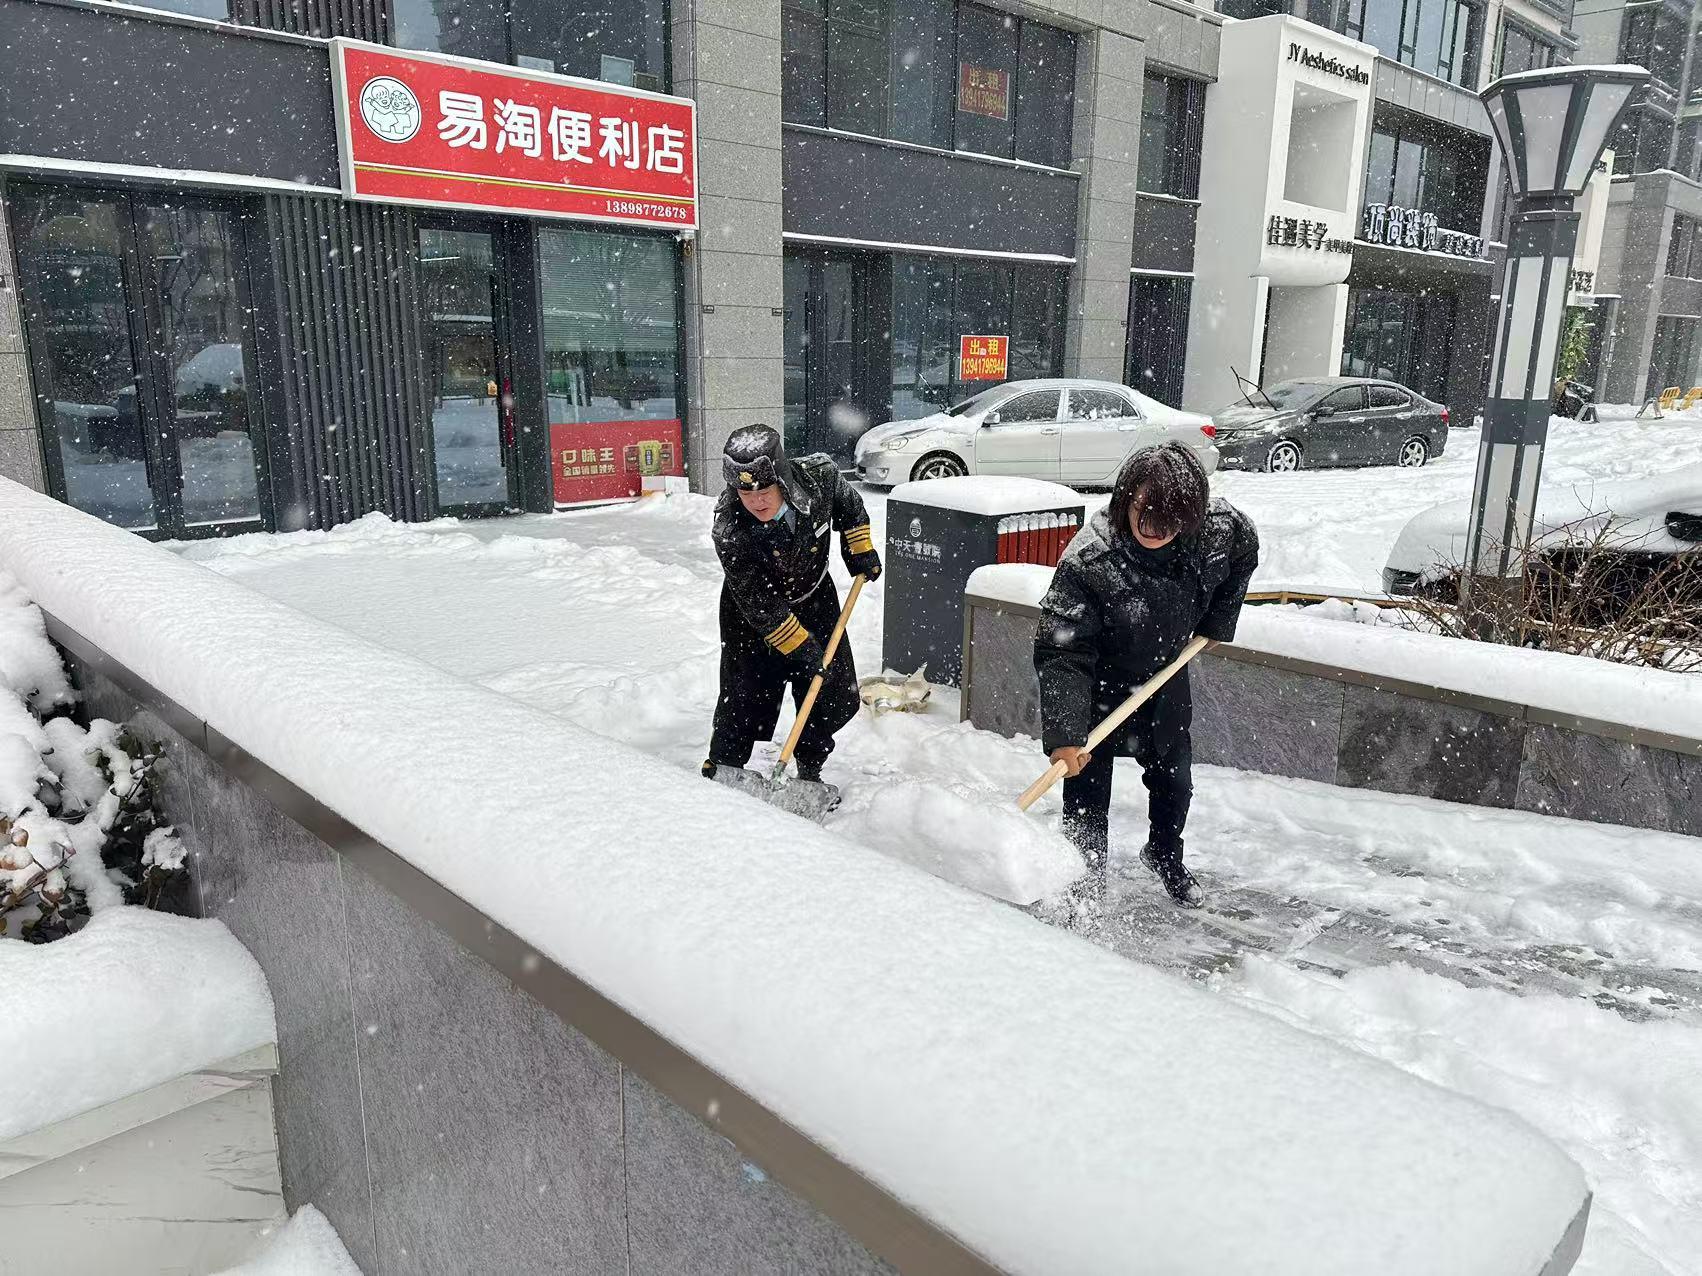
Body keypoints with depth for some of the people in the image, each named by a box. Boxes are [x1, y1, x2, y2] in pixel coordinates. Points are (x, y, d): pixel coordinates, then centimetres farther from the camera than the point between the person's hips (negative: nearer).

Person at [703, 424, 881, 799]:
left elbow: (849, 504, 0)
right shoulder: (729, 531, -34)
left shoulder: (819, 475, -27)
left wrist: (859, 548, 1)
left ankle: (809, 771, 28)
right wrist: (802, 648, -25)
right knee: (746, 698, -5)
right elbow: (761, 606, -26)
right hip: (751, 612, -4)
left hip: (815, 598, 4)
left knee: (836, 697, 7)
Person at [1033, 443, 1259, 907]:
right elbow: (1061, 651, -33)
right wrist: (1065, 735, -38)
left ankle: (1165, 856, 47)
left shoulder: (1220, 529, -22)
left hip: (1164, 676, 5)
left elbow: (1245, 549, 4)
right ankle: (1086, 884, 19)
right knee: (1088, 791, -3)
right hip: (1099, 682, -4)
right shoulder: (1087, 560, -36)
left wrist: (1217, 621, 2)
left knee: (1174, 778, 19)